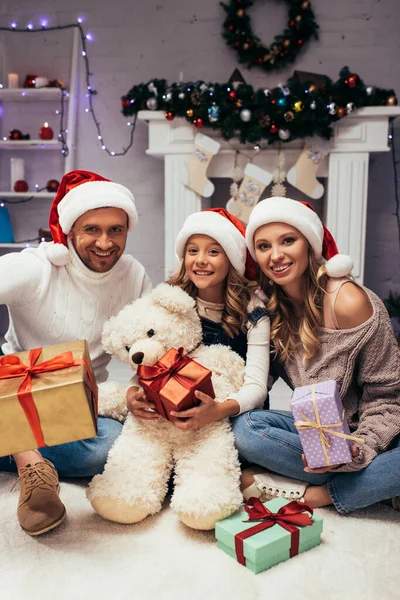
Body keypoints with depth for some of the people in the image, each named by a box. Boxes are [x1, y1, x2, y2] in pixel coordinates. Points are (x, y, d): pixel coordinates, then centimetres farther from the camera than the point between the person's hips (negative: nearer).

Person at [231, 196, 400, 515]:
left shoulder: (348, 302, -18)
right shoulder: (271, 305, -1)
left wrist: (356, 451, -26)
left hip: (366, 430, -4)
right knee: (244, 427, -24)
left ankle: (310, 494, -17)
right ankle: (373, 483, -13)